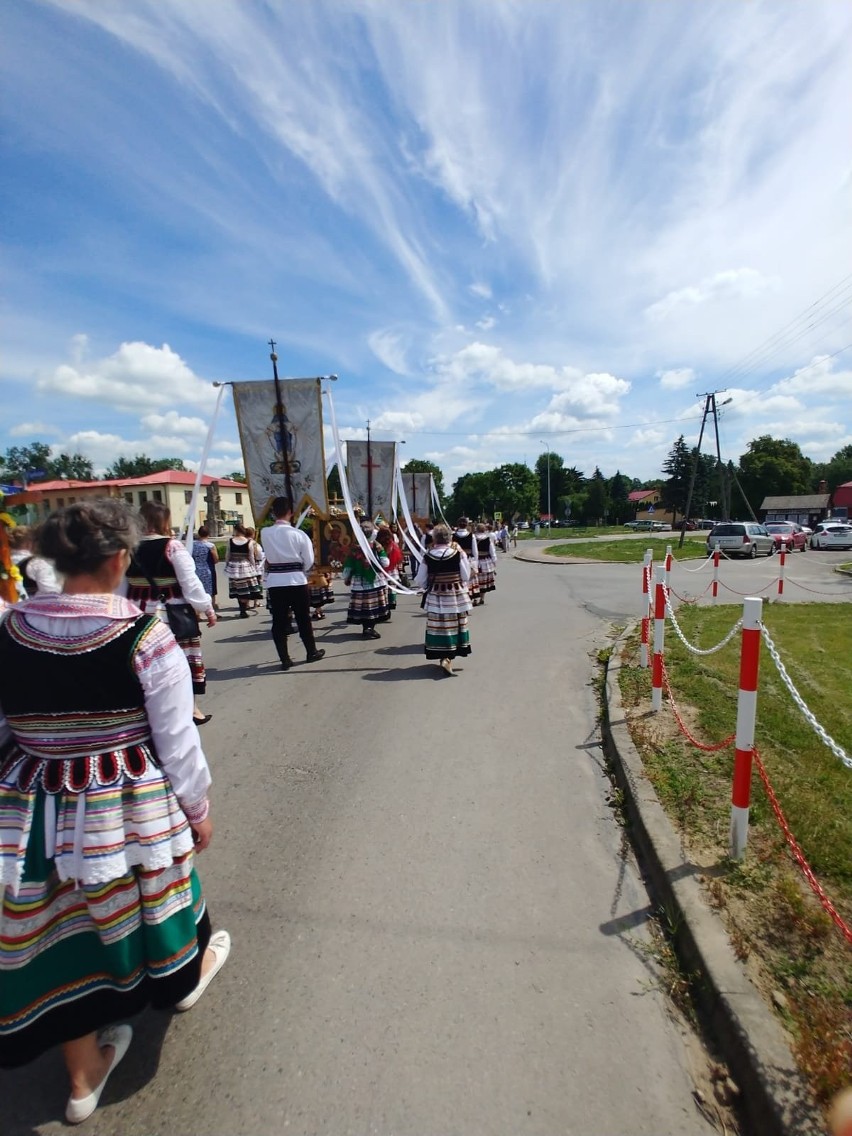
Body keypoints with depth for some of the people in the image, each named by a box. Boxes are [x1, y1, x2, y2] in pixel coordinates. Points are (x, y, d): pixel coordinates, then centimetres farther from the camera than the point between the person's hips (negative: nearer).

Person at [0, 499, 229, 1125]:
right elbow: (177, 741, -15)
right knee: (149, 893, 27)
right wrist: (200, 810, 0)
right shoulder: (145, 637, -22)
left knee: (62, 931, 22)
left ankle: (83, 1078, 46)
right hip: (128, 806, -3)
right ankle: (187, 974, 59)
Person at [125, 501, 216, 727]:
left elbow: (122, 586, 7)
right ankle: (191, 708, 19)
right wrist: (207, 608, -4)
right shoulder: (172, 547, -14)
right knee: (184, 659, 9)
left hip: (141, 613, 5)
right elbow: (190, 582, -14)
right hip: (172, 613, -4)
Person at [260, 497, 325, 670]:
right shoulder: (299, 534, -8)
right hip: (297, 581, -1)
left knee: (279, 621, 9)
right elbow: (309, 561, -2)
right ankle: (312, 652, 28)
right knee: (303, 619, 13)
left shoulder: (265, 533, -2)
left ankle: (285, 659, 13)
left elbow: (268, 557, 5)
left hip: (274, 582, 1)